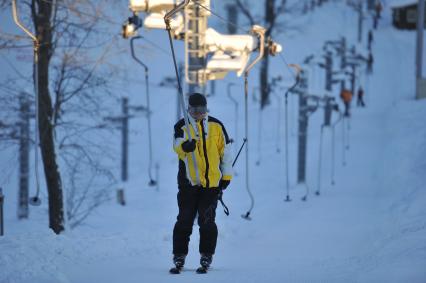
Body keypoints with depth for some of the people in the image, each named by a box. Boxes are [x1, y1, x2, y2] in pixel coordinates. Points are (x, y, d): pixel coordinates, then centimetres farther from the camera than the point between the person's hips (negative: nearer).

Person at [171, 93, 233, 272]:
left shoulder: (216, 126, 8)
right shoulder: (182, 126, 1)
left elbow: (225, 151, 13)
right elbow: (178, 146, -17)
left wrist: (226, 176, 9)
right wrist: (184, 146, -41)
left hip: (212, 182, 1)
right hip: (189, 182, -1)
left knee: (207, 221, -2)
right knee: (184, 221, 0)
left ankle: (206, 256, 7)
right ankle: (179, 256, 8)